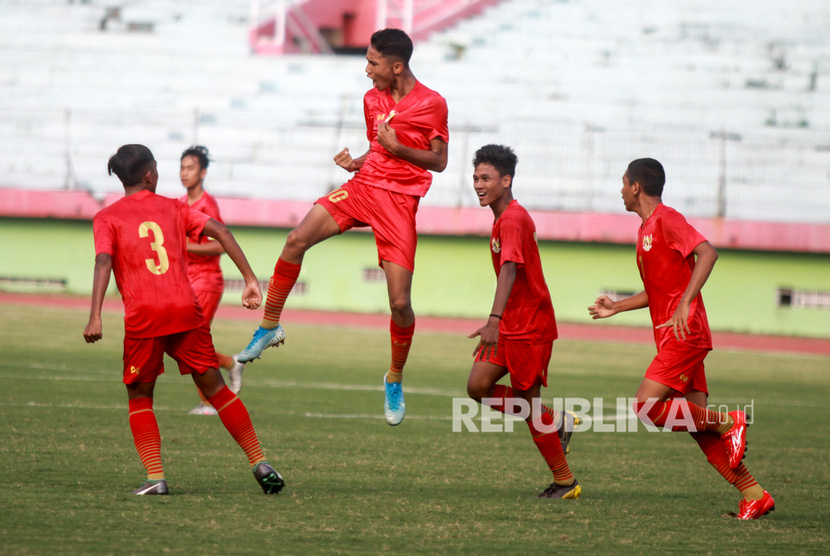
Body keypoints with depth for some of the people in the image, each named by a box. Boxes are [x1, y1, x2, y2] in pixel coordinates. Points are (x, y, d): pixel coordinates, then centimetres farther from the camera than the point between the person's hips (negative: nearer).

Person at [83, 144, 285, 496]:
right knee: (215, 388, 13)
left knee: (139, 397, 13)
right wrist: (250, 278, 5)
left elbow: (103, 261, -8)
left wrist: (95, 316, -16)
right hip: (186, 309, 2)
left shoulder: (107, 218, 8)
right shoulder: (173, 208, 16)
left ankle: (155, 477, -3)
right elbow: (219, 231, 5)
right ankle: (259, 462, 10)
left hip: (142, 318, -2)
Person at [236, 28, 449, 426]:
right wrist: (356, 163, 2)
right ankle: (270, 327, -8)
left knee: (400, 302, -8)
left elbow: (439, 161, 0)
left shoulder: (432, 104, -5)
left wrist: (398, 148, -15)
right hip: (363, 185, 4)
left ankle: (395, 378, 15)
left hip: (400, 200, -4)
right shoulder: (372, 99, 12)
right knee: (297, 239, -20)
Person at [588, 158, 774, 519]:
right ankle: (754, 495, 1)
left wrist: (685, 304, -30)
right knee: (697, 423, 2)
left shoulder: (667, 219, -8)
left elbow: (707, 253, -23)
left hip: (684, 333, -9)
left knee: (647, 405, -18)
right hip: (673, 339, 9)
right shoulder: (646, 229, 21)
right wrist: (616, 308, 30)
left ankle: (728, 422, -8)